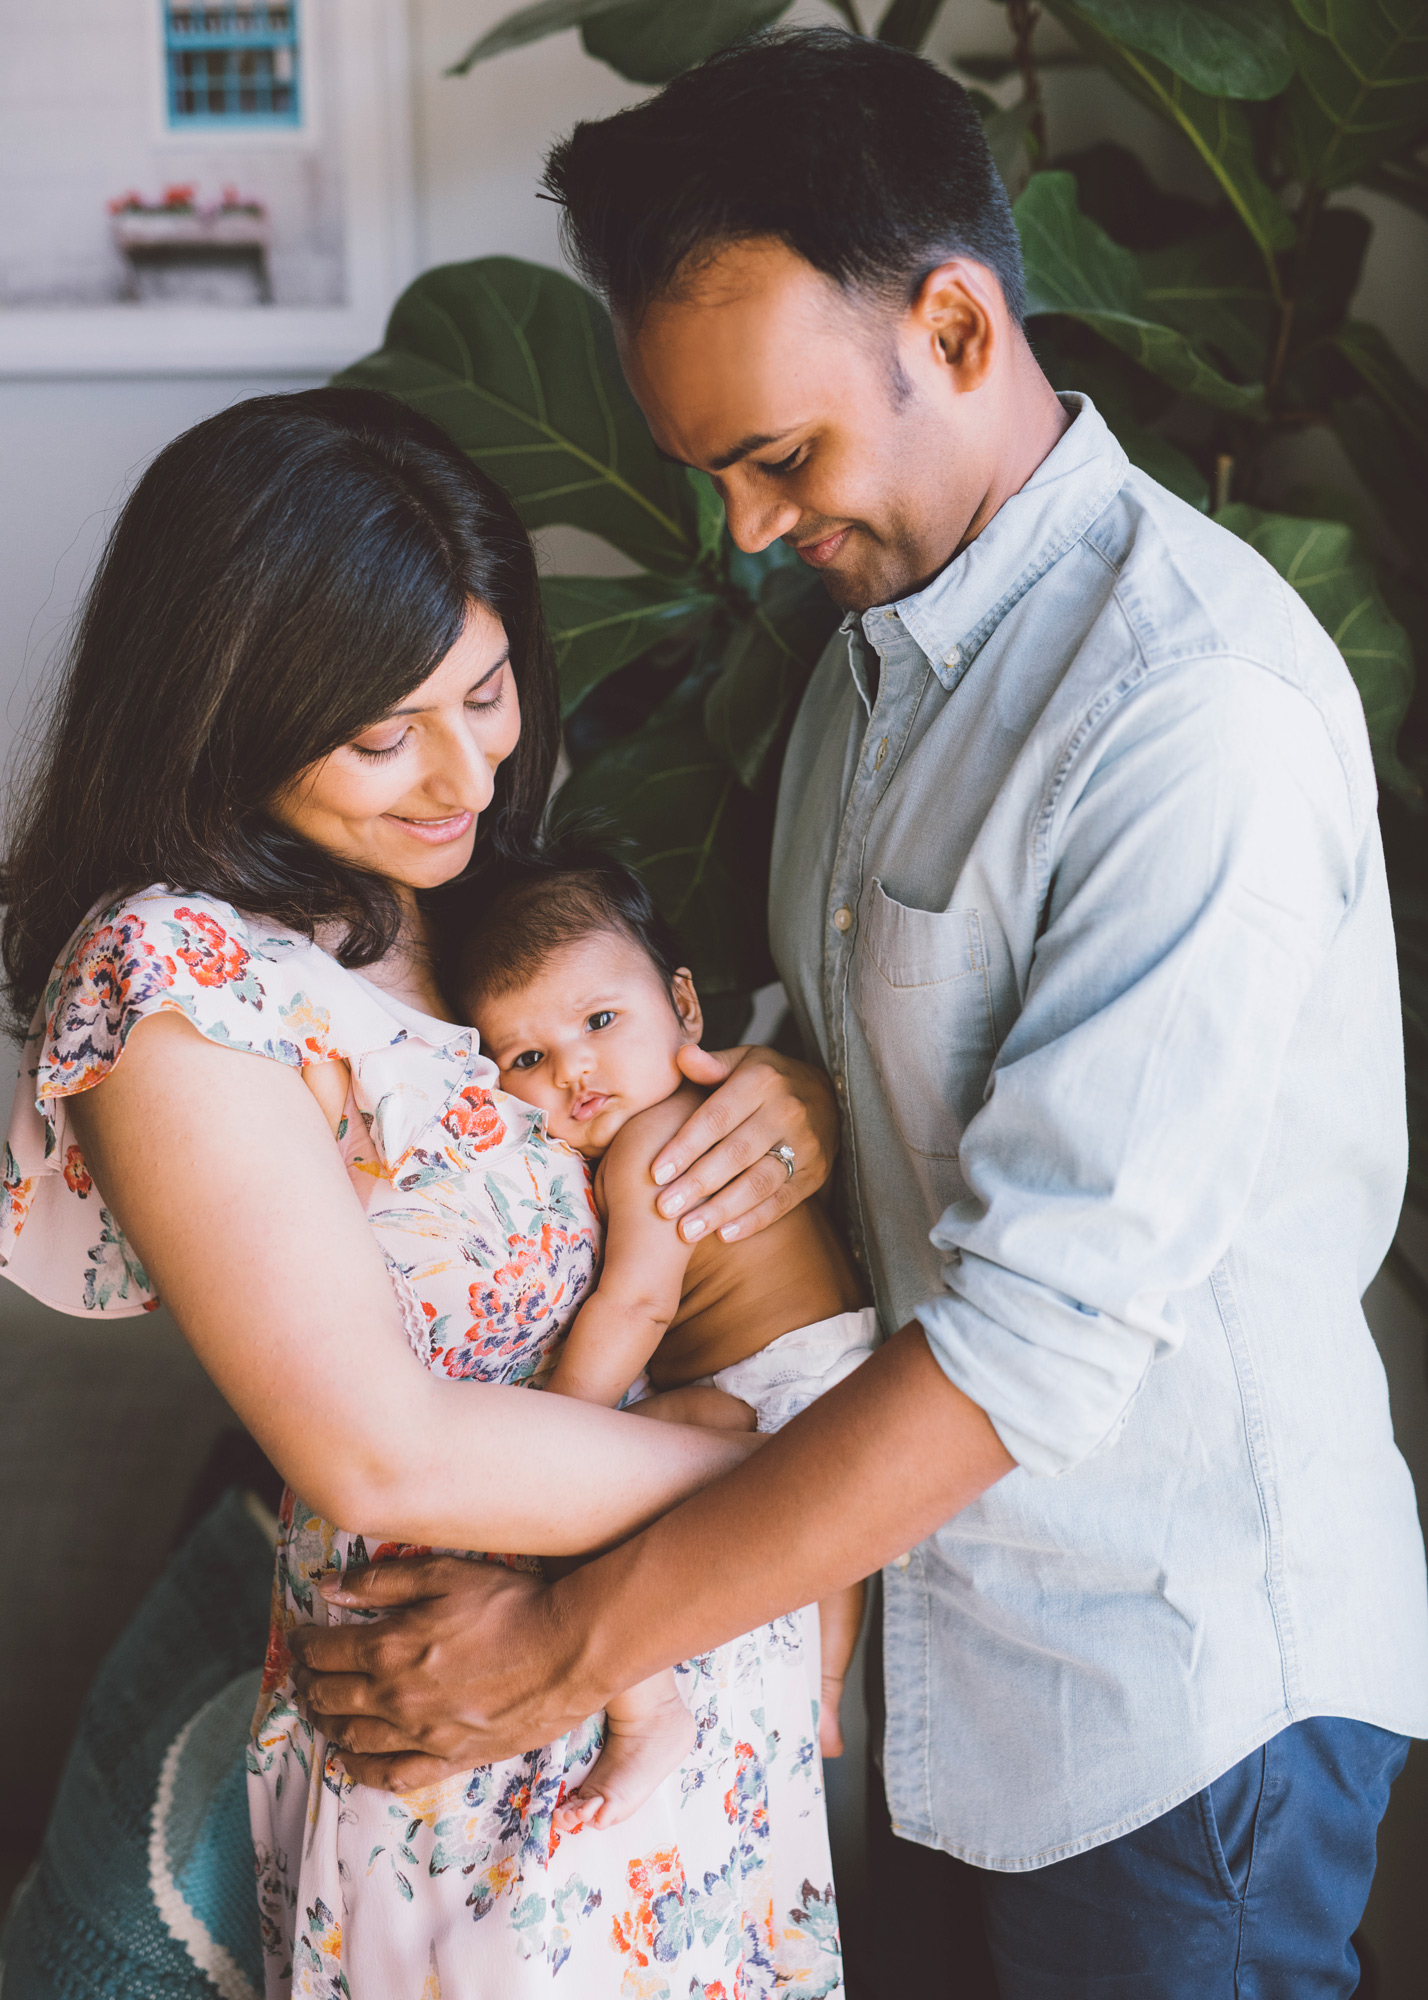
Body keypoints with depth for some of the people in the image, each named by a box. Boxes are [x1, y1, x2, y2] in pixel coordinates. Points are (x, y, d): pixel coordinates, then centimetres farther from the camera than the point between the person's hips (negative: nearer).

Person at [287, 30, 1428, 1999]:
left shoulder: (1199, 710, -26)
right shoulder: (884, 622, 4)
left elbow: (1057, 1315, -29)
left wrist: (576, 1642, -25)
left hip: (1185, 1669, -8)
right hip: (935, 1613, 8)